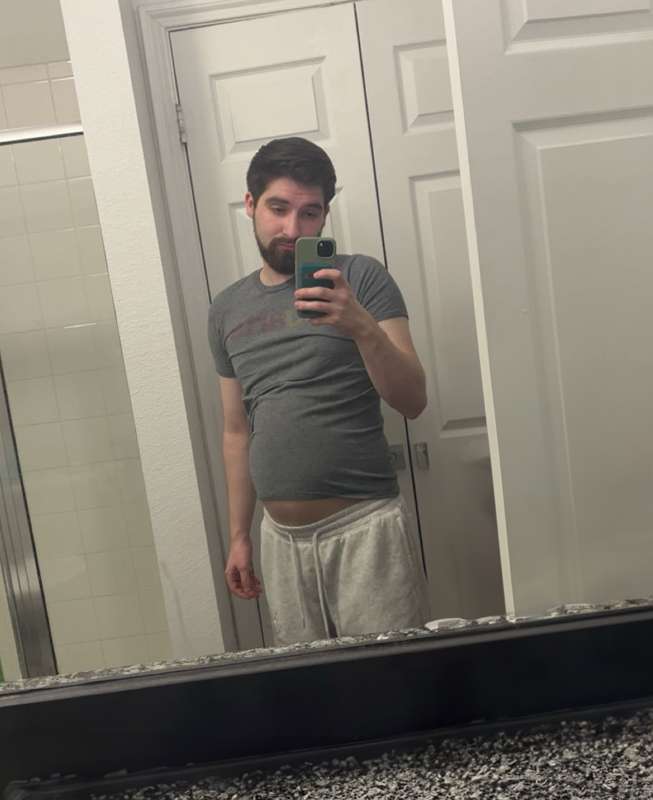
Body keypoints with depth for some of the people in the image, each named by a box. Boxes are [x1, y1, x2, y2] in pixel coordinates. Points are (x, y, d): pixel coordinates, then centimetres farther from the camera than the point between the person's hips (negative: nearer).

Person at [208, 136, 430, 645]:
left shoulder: (360, 279, -3)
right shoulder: (227, 309, 9)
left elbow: (413, 401, -10)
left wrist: (361, 326, -26)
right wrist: (238, 536, 14)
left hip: (364, 525, -3)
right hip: (280, 536, 4)